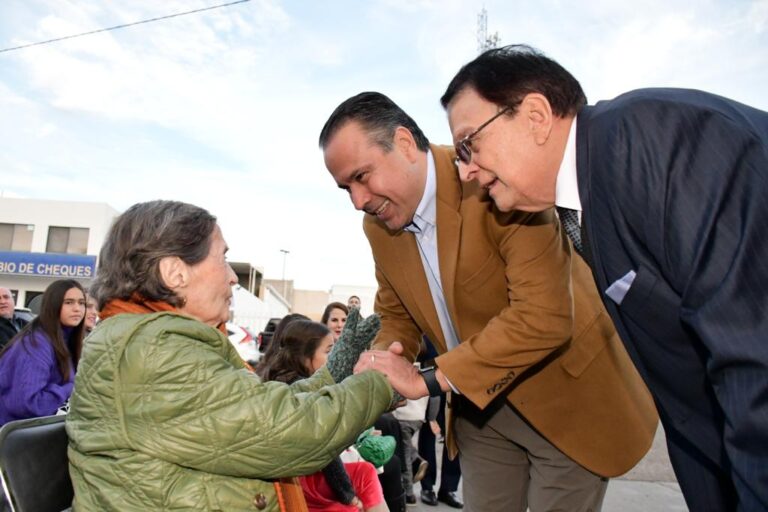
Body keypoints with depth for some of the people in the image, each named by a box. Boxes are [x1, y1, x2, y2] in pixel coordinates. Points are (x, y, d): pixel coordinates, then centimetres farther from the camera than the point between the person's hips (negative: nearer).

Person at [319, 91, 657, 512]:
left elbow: (544, 317, -32)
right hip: (480, 404, 6)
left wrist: (428, 379, -31)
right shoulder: (377, 226, -4)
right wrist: (383, 360, -14)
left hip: (565, 393, -5)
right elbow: (395, 314, 9)